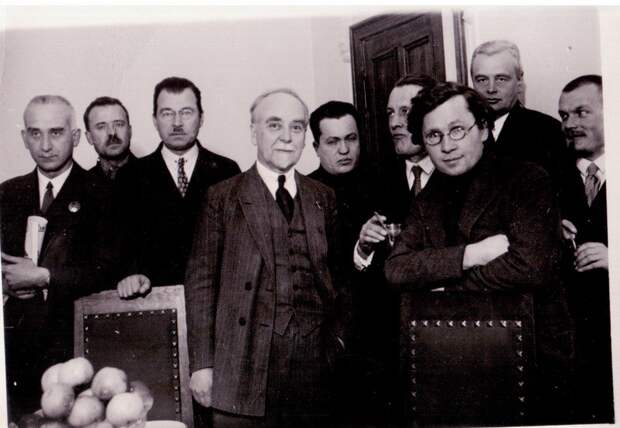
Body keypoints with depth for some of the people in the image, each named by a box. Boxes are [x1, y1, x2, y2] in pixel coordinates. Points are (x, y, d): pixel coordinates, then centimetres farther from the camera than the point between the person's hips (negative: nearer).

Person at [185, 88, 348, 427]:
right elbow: (200, 282, -1)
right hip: (245, 369, -2)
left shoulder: (323, 198, 11)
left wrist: (337, 340, 4)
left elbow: (338, 276, 14)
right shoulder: (223, 198, 1)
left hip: (314, 364, 3)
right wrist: (202, 364, -5)